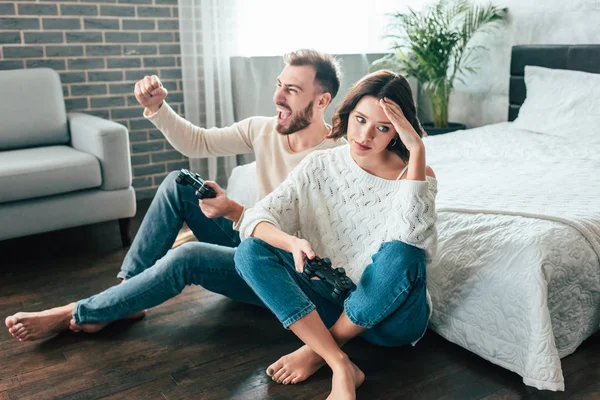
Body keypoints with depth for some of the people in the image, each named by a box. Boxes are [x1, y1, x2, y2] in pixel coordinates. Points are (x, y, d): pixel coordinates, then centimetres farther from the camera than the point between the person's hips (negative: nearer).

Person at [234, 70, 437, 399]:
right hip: (332, 300, 3)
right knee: (250, 252, -18)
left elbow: (410, 234, -31)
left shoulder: (415, 175, -9)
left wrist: (417, 150, -29)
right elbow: (256, 218, -12)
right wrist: (293, 243, -33)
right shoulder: (319, 166, -2)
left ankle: (318, 350, -13)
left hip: (391, 314, -2)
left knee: (401, 252, -35)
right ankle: (341, 367, -25)